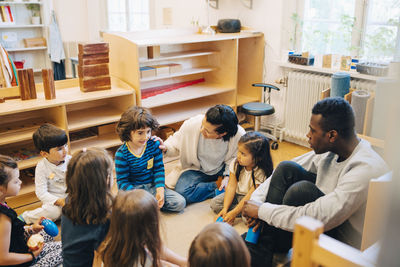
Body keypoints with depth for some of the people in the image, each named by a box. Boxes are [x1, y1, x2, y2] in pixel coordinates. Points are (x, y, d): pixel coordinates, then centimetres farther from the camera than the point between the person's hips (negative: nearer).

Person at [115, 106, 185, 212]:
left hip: (152, 186, 4)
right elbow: (122, 181, -12)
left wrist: (160, 190, -15)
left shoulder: (154, 145, -5)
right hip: (134, 188, -3)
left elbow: (159, 169, 0)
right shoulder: (121, 154, -14)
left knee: (180, 203, -11)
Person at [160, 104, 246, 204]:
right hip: (197, 170, 1)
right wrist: (165, 147, -29)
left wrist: (228, 177, -19)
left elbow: (234, 160, -7)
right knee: (181, 192, -26)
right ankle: (218, 186, -9)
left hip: (222, 170, 0)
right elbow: (176, 144, -8)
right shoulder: (191, 125, -27)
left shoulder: (239, 135, -28)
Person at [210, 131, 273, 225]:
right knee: (214, 203, -10)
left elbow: (250, 196, -25)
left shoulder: (260, 173, -25)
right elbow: (231, 186, -11)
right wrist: (225, 208, -19)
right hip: (236, 194, 5)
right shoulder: (236, 163, -10)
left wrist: (233, 213, -28)